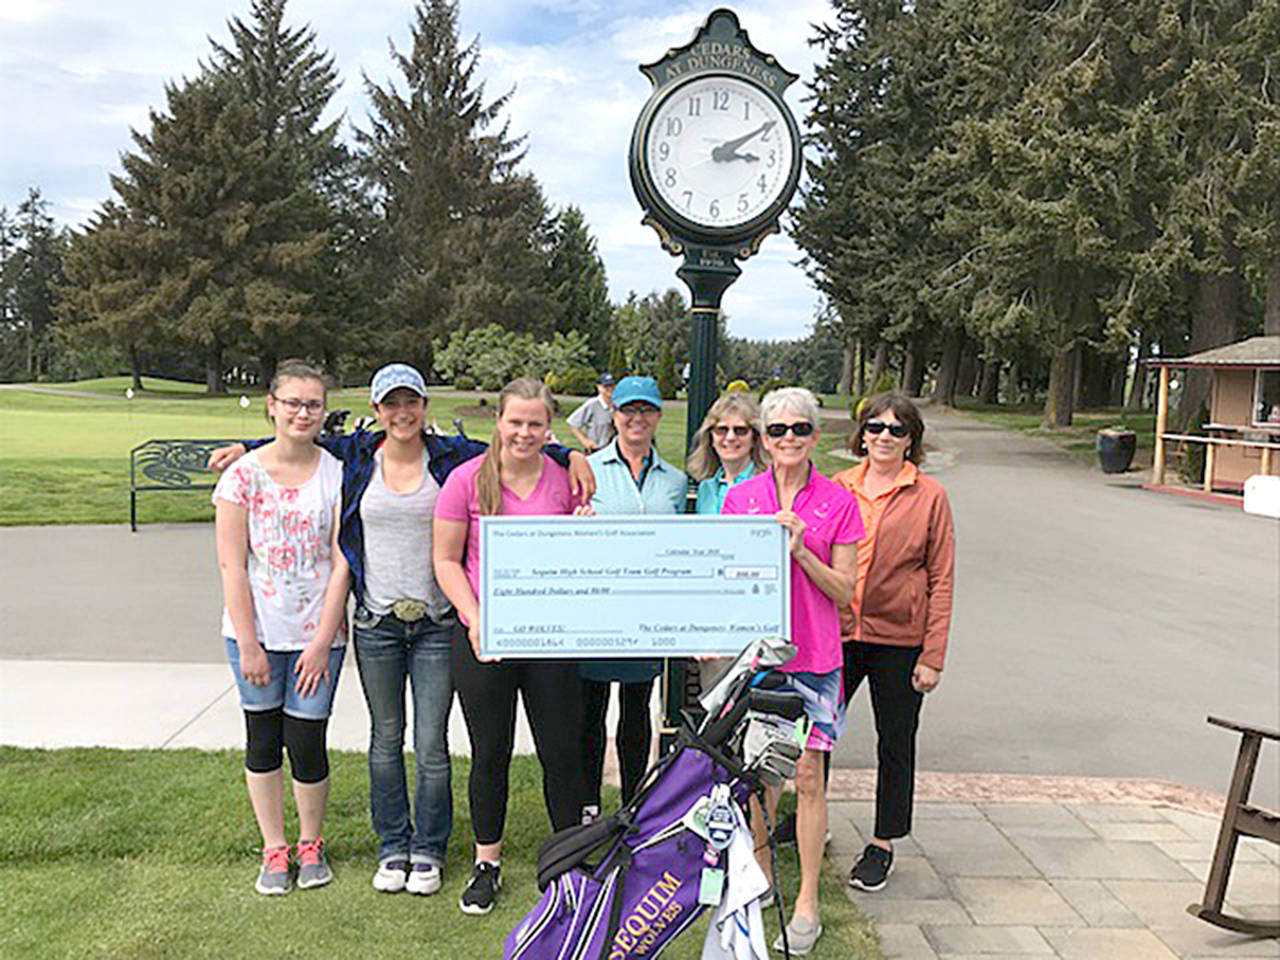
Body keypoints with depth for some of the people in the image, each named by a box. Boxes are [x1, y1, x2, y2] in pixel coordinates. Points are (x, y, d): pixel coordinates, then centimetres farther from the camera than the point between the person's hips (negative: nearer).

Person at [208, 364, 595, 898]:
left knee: (431, 744, 3)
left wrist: (572, 457, -10)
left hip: (437, 623, -1)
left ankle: (428, 849, 22)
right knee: (386, 739, 14)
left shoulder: (451, 455, -1)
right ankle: (393, 846, 30)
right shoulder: (354, 454, 3)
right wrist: (245, 447, 10)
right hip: (377, 622, 2)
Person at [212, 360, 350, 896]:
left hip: (317, 634, -1)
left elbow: (341, 563, -5)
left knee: (306, 743, 1)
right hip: (256, 632, 1)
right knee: (263, 740, 11)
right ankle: (274, 848, 29)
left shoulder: (337, 475, -4)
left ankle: (311, 842, 26)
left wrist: (322, 643, -9)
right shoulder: (243, 475, -4)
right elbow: (232, 565, -5)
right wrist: (249, 646, -8)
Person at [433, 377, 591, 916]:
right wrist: (475, 620, -12)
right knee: (490, 753, 11)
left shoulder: (565, 479, 1)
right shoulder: (468, 479, -4)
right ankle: (487, 864, 29)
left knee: (562, 751, 7)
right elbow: (445, 559, -1)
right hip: (483, 638, -1)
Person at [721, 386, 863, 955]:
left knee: (807, 776, 2)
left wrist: (800, 550, -16)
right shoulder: (740, 498, 4)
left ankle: (807, 903, 14)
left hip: (812, 656, -2)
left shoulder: (838, 503, -2)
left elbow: (843, 591, -3)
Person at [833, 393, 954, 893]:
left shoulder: (929, 495, -3)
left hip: (900, 639, -2)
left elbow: (941, 579, -3)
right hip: (837, 632, 3)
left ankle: (883, 844, 25)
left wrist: (933, 656, -7)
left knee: (896, 742, 10)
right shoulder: (839, 487, 5)